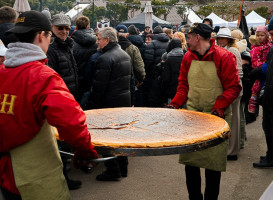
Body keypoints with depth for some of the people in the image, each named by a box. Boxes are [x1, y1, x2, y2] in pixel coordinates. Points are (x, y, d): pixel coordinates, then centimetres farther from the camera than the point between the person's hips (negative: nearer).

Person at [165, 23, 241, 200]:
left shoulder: (224, 57, -7)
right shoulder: (188, 57, 9)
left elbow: (233, 87, -7)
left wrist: (219, 107, -19)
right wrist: (175, 104, -1)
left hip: (215, 118, -4)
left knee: (214, 161, 1)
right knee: (189, 159, 5)